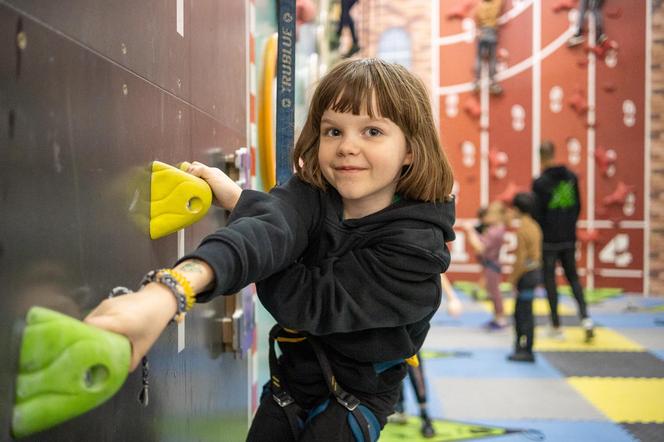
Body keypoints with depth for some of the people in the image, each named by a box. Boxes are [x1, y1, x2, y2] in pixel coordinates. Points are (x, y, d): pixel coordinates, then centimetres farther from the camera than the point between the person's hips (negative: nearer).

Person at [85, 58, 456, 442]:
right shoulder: (311, 195, -14)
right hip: (293, 373, 4)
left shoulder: (417, 245, -24)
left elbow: (313, 302, -29)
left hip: (357, 394, -4)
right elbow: (266, 232, -37)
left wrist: (240, 201, -24)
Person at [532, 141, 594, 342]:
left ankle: (556, 327, 8)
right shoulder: (571, 177, 3)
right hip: (568, 239, 4)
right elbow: (577, 206, 9)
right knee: (573, 277, 14)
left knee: (549, 280, 5)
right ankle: (585, 317, -4)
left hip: (548, 240, -4)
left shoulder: (540, 183, -12)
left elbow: (537, 213, -10)